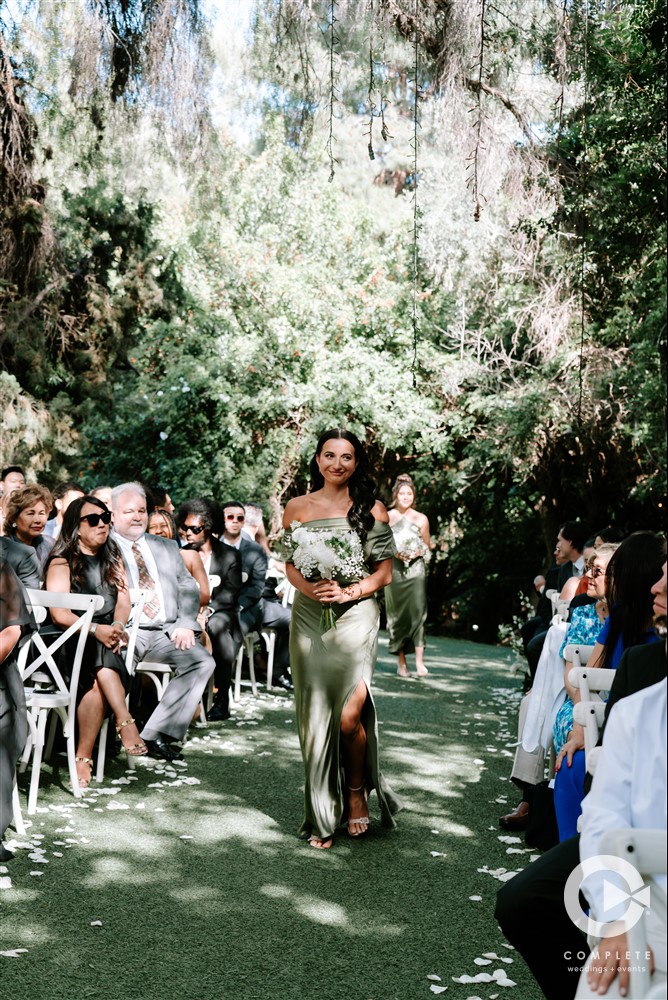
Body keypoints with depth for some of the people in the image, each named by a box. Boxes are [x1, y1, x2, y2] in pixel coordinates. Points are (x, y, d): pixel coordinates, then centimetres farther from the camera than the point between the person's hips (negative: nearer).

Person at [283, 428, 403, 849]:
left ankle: (357, 791, 18)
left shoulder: (372, 509, 2)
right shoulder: (298, 507, 8)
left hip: (355, 616, -2)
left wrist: (348, 592, -13)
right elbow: (290, 565, 10)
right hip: (309, 619, 2)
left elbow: (384, 572, 1)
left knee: (349, 716, -12)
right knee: (315, 716, 5)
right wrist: (309, 588, -10)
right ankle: (322, 816, 19)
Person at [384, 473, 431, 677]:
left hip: (416, 570, 0)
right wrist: (394, 552, -10)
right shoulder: (387, 517, 6)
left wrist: (418, 552, -6)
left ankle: (419, 660, -14)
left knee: (417, 611, -13)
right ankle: (401, 662, 6)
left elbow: (428, 546, 14)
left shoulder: (421, 519, 9)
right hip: (394, 570, 0)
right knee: (397, 614, 0)